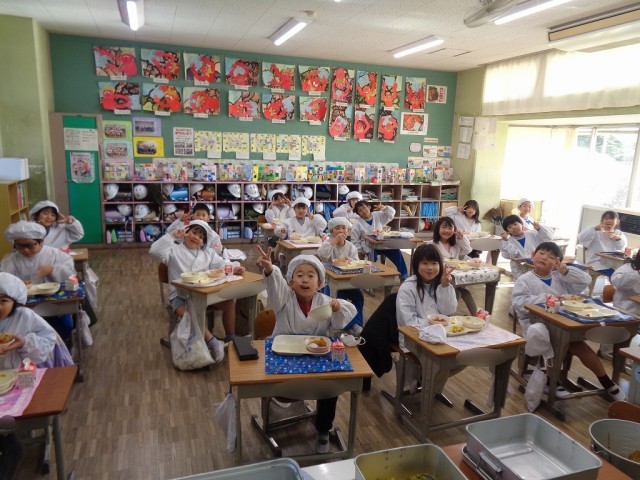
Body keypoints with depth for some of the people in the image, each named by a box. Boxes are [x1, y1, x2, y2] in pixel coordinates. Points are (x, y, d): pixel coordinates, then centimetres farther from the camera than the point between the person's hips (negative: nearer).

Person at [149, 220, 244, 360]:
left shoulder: (207, 252, 16)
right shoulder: (175, 250, 3)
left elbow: (220, 264, 4)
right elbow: (155, 251, -14)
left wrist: (233, 267, -18)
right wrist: (171, 236, -14)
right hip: (180, 295, -3)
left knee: (229, 302, -17)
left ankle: (231, 339, -4)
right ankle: (213, 343, -32)